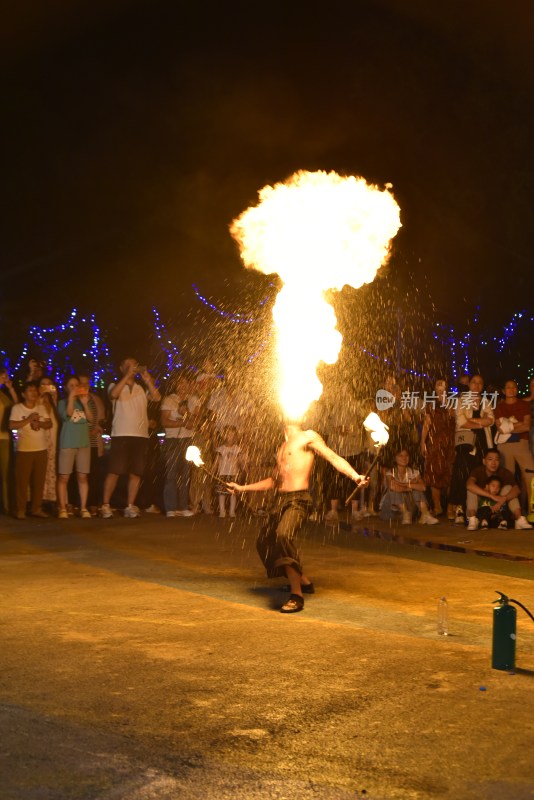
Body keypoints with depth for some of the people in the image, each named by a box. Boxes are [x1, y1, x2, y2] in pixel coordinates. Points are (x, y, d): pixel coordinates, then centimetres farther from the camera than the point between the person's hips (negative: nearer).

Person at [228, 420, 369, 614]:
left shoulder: (308, 437, 2)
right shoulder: (282, 447, 24)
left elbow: (333, 457, -8)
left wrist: (355, 476, -24)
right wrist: (242, 488, 32)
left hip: (298, 499, -9)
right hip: (279, 500, 9)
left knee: (283, 535, -31)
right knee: (264, 544, 11)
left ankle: (297, 596, -28)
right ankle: (303, 581, 26)